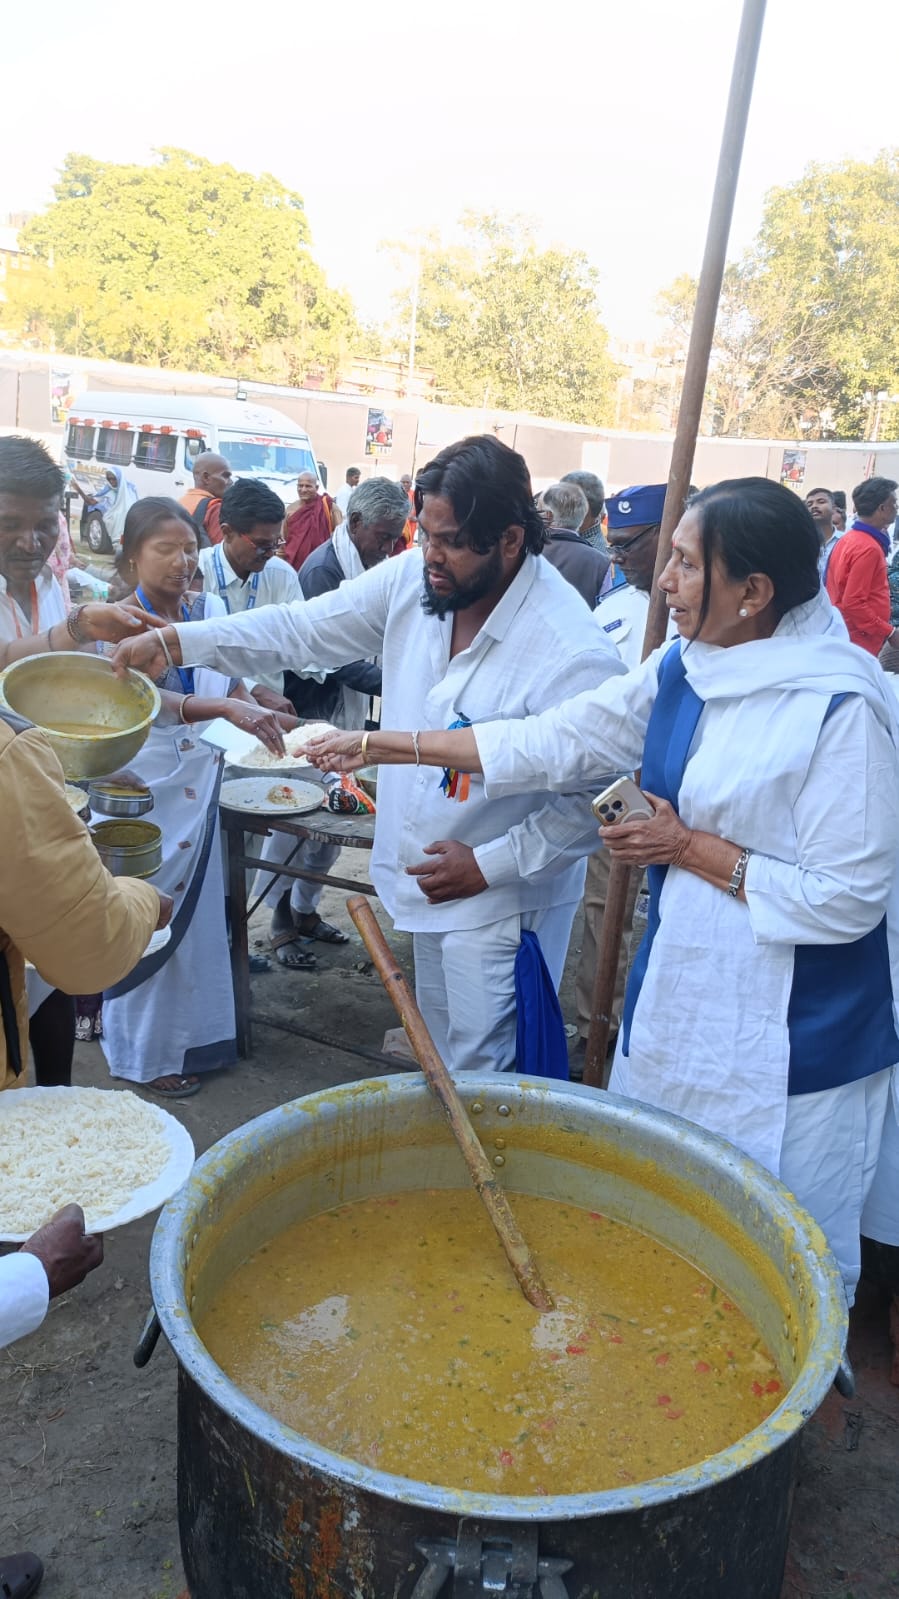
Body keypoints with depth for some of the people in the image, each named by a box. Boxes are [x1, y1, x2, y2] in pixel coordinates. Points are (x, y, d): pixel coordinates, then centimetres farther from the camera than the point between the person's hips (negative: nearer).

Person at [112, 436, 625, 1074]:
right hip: (426, 879, 7)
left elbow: (595, 803, -20)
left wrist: (488, 866, -19)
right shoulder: (413, 579, -7)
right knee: (438, 1052, 25)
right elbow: (302, 628, 0)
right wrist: (173, 642, -7)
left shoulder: (574, 655, -26)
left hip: (502, 899, -6)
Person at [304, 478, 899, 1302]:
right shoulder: (683, 668, -1)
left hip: (790, 1031, -7)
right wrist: (381, 746, 3)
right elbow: (556, 742, 3)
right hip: (679, 987, 8)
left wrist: (693, 848, -17)